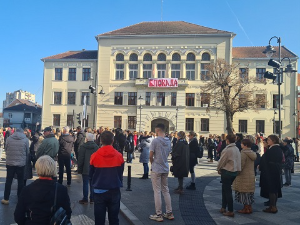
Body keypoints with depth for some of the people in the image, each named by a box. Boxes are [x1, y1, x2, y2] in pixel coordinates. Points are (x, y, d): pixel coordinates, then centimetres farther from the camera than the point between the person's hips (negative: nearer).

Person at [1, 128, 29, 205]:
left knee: (8, 181, 11)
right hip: (21, 163, -1)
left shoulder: (9, 138, -3)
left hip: (10, 163, 1)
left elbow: (6, 149, 7)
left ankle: (6, 199, 17)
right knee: (21, 181, 11)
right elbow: (27, 152, 2)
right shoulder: (25, 139, -6)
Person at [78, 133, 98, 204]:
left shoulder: (83, 147, -8)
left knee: (85, 184, 3)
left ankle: (85, 199, 8)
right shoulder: (97, 147, 1)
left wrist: (79, 169, 2)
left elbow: (80, 159, -5)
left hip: (85, 169, -3)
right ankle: (92, 199, 14)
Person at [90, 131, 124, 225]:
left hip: (99, 191, 0)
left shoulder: (94, 156, -9)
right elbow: (121, 174, 5)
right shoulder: (119, 156, -8)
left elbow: (91, 174, 4)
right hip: (114, 191, 1)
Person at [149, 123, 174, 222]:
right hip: (165, 168, 6)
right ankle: (169, 213, 20)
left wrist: (152, 163, 6)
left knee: (157, 191, 1)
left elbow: (151, 156, -12)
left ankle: (158, 215, 7)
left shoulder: (155, 141, -15)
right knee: (166, 190, 14)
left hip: (156, 169, -6)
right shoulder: (168, 141, 5)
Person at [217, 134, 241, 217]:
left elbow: (222, 161, -12)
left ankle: (230, 211, 5)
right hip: (234, 172, 8)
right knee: (225, 189, 19)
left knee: (227, 191, 0)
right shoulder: (237, 149, 5)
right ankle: (223, 208, 26)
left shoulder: (228, 150, -19)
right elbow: (238, 160, 9)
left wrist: (218, 169, 5)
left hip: (227, 172, -8)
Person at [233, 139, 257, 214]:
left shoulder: (243, 153, -18)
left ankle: (246, 209, 5)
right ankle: (249, 208, 22)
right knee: (249, 192, 15)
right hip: (251, 176, 9)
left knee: (244, 192, 0)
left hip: (244, 176, -9)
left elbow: (241, 165, -20)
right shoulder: (252, 153, 9)